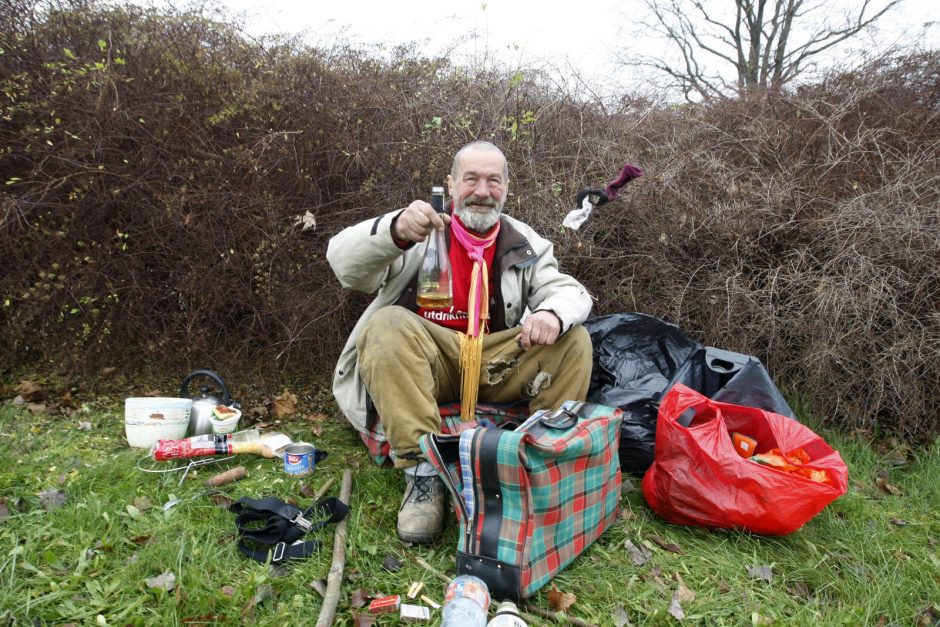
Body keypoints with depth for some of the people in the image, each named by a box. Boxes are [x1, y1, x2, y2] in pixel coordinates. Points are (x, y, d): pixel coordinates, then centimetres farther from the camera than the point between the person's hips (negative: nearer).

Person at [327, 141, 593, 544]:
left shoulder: (525, 244, 9)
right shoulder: (424, 228, -3)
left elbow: (568, 290, 2)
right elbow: (343, 262, -15)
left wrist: (554, 313, -25)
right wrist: (396, 232, -38)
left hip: (498, 363, 3)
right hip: (427, 362, -2)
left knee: (573, 340, -15)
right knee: (388, 325, -31)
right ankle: (422, 472, -31)